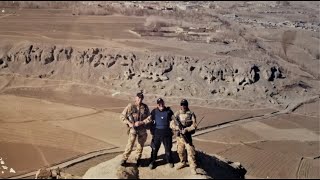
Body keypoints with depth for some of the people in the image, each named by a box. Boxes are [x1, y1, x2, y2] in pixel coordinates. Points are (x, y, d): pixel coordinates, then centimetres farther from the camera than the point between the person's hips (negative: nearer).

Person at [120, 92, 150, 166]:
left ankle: (138, 158, 32)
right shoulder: (130, 106, -8)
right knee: (130, 145, -9)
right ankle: (124, 159, 6)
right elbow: (122, 116, -3)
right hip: (133, 129, -3)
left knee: (141, 145, 13)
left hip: (142, 129, 3)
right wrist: (129, 123, -13)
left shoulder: (145, 107, -3)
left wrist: (141, 122, -13)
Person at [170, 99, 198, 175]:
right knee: (180, 151, 16)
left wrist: (186, 129, -23)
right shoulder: (176, 114, 2)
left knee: (191, 151, -7)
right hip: (179, 136, 4)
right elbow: (172, 124, -1)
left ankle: (193, 167, 0)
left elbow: (194, 125, -10)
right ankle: (183, 163, 38)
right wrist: (178, 128, -20)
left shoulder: (191, 114, -5)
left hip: (188, 136, -4)